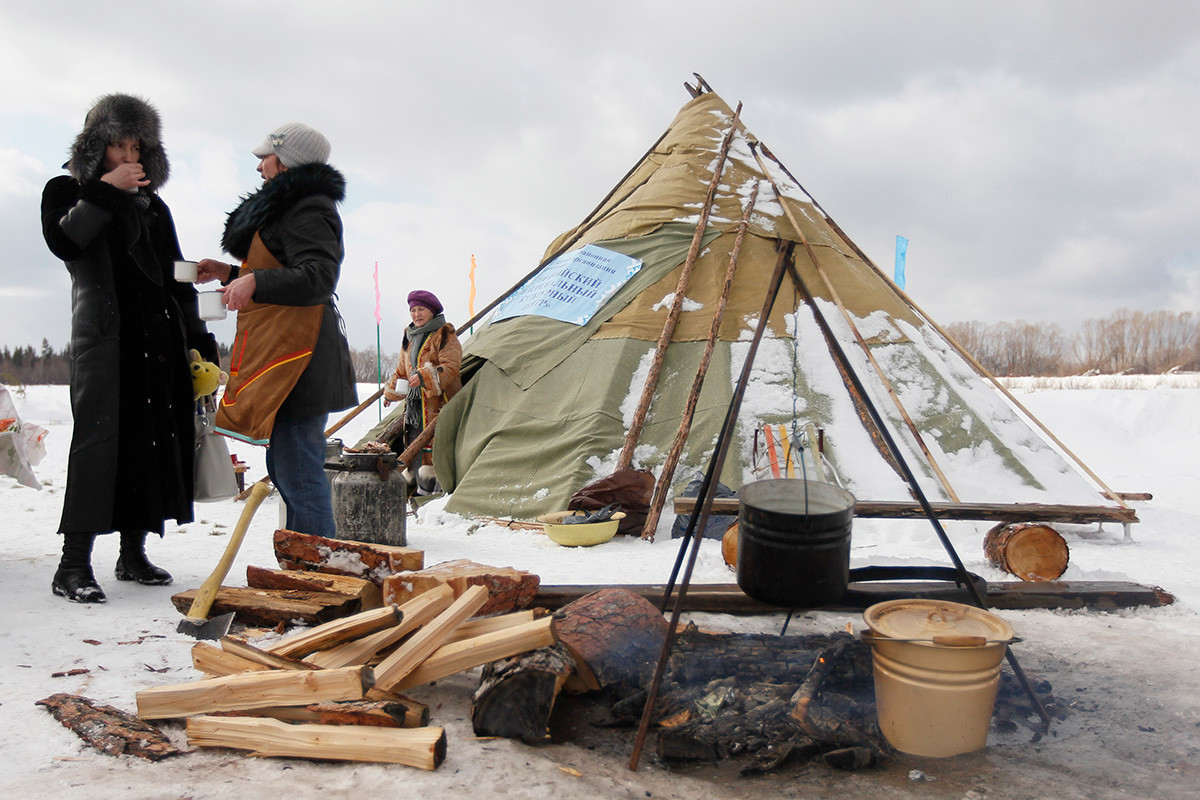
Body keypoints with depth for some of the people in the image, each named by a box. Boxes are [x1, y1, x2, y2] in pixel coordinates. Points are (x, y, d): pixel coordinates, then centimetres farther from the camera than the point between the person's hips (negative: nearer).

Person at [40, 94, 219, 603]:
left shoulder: (153, 206, 22)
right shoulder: (66, 191, 10)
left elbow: (177, 278, 20)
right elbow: (63, 241, -12)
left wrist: (199, 342, 13)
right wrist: (106, 190, -12)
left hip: (161, 338, 5)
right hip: (103, 336, -5)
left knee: (154, 437, 1)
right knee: (98, 435, -13)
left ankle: (133, 552, 10)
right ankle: (74, 565, -11)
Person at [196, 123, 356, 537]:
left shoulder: (308, 210, -9)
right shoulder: (286, 208, 26)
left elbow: (318, 277, -23)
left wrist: (255, 281, -29)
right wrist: (230, 273, 29)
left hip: (296, 358, -11)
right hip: (281, 358, 11)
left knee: (297, 472, -12)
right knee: (284, 467, 14)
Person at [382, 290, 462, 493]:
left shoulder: (444, 335, -5)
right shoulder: (410, 337, 19)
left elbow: (450, 366, -16)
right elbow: (402, 371, 30)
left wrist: (424, 377, -27)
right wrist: (390, 392, 33)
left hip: (438, 402, -7)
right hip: (415, 402, 7)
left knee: (434, 442, -11)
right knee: (413, 443, 10)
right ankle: (410, 476, 19)